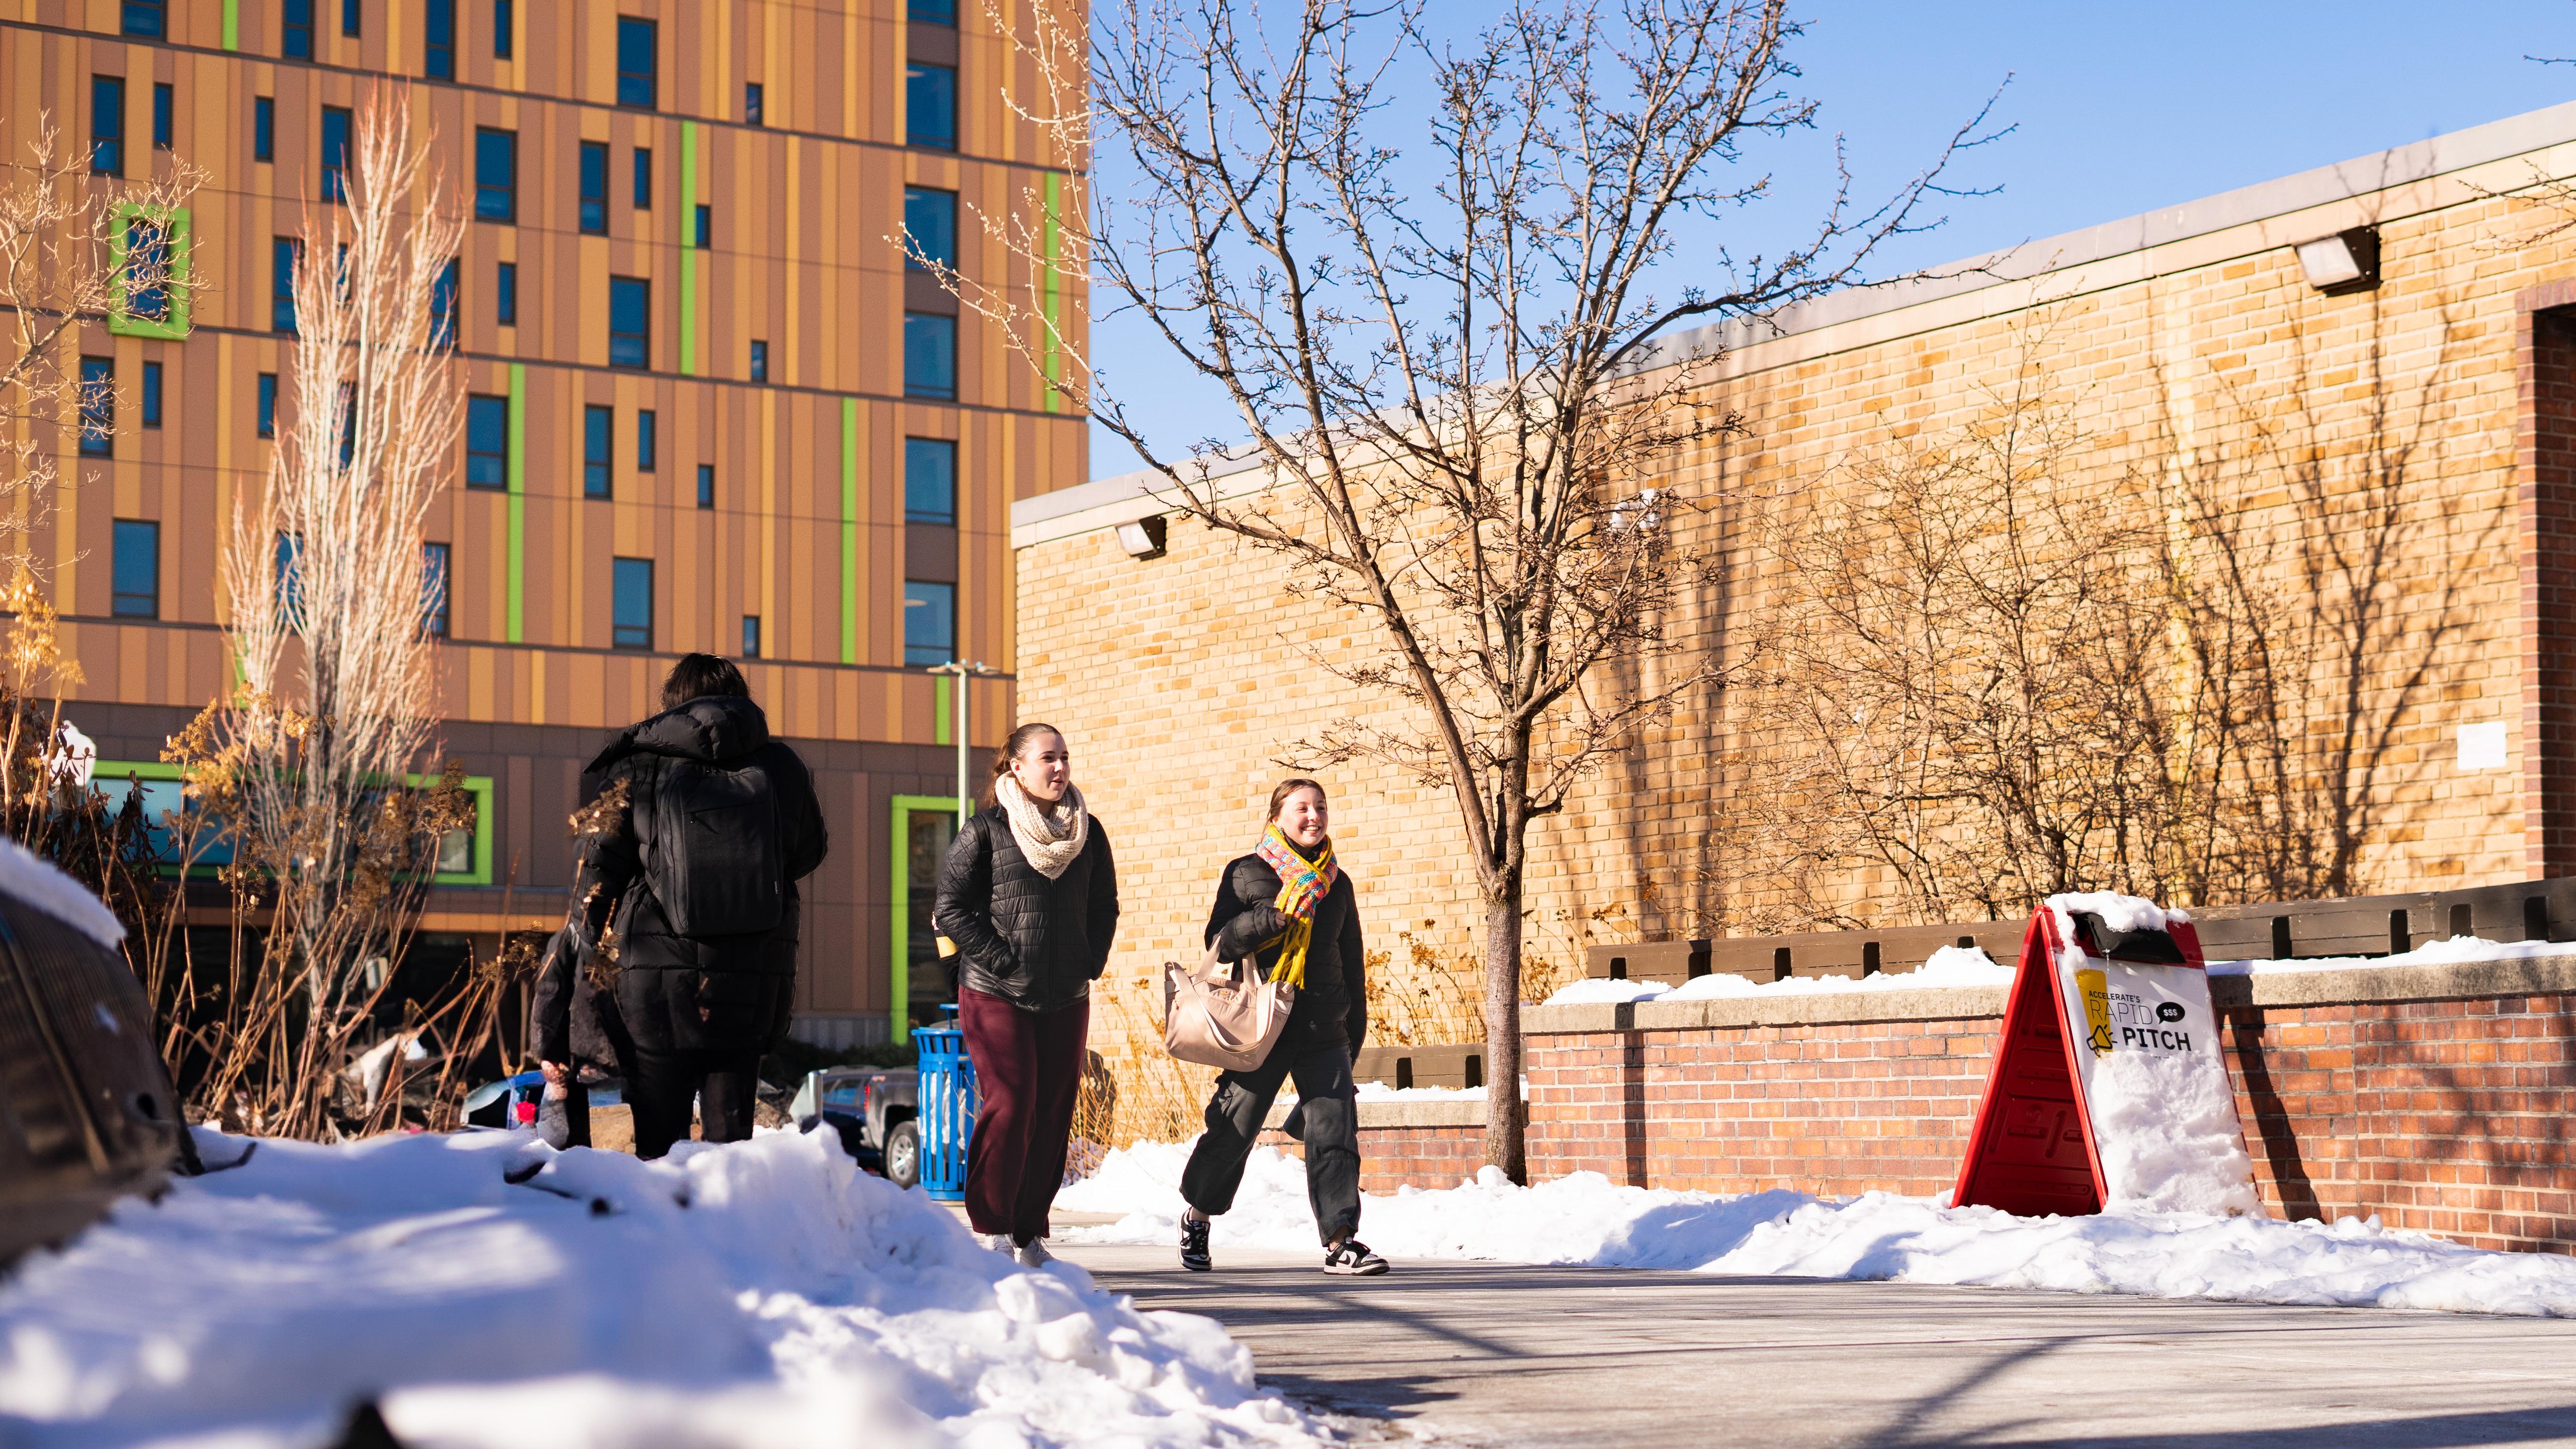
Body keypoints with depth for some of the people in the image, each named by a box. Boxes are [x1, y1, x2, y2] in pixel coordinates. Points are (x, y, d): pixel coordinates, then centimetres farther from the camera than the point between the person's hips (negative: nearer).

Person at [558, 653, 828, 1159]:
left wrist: (590, 955, 14)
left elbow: (597, 874, 3)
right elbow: (808, 853, 19)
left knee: (658, 1143, 4)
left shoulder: (634, 770, 1)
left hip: (656, 971, -1)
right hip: (754, 978, 1)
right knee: (730, 1136, 6)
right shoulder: (782, 769, 4)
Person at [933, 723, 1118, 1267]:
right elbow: (951, 908, -5)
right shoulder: (985, 830, -3)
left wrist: (1090, 963, 5)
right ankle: (991, 1230, -5)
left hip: (1067, 998, 5)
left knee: (1054, 1112, 4)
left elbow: (1105, 907, 18)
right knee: (1010, 1104, -12)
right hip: (996, 995, -5)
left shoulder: (1088, 832, 10)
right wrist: (1000, 959, -11)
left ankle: (1029, 1233, 12)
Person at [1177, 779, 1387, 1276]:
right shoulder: (1246, 874, 4)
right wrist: (1272, 918, -19)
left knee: (1334, 1128, -9)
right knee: (1233, 1128, 3)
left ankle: (1341, 1241, -14)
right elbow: (1219, 941, -4)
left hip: (1324, 1031, 3)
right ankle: (1197, 1216, 26)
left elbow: (1352, 959, 22)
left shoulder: (1338, 884, 15)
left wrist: (1355, 1027, 20)